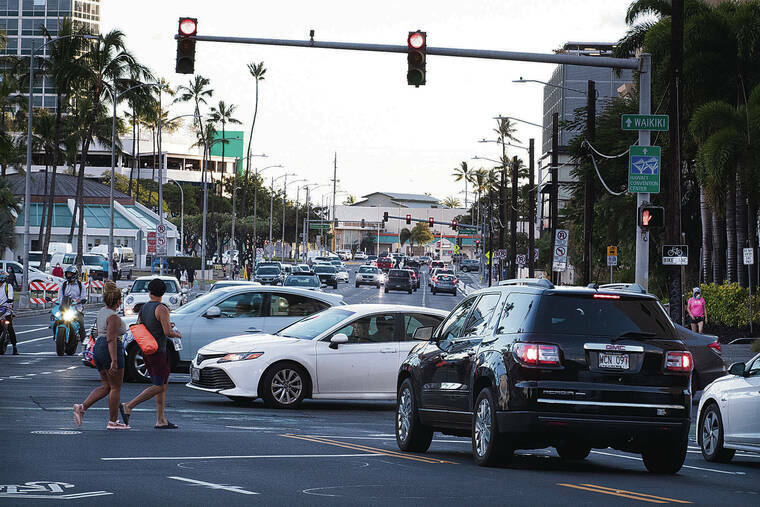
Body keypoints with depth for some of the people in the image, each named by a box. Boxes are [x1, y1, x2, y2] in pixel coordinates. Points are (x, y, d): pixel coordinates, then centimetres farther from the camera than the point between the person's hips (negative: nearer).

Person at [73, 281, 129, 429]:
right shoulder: (113, 316, -16)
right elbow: (111, 339, -22)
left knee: (106, 386, 13)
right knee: (116, 387, 0)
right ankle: (113, 422, 4)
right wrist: (114, 361, -25)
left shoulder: (101, 312, 13)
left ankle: (82, 407, -1)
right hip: (111, 351, -10)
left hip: (98, 348, 10)